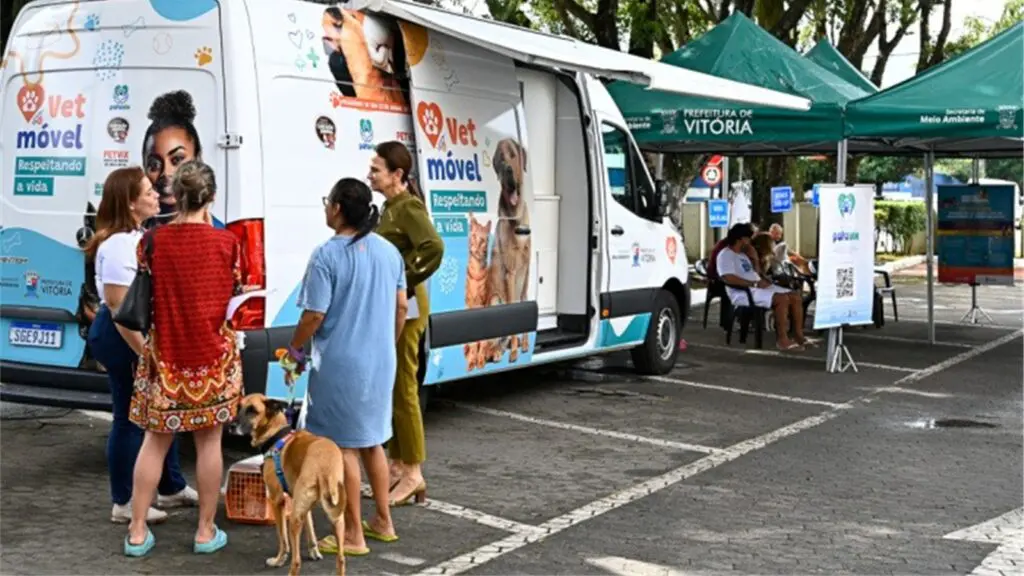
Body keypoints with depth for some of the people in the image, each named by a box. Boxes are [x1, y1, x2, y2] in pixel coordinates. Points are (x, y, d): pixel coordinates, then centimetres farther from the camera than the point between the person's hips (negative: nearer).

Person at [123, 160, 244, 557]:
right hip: (213, 354, -1)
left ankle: (137, 532, 15)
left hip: (165, 354, 1)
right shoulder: (225, 242, -10)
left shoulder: (152, 240, -7)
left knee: (155, 441, 10)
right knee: (209, 441, 8)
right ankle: (206, 531, 15)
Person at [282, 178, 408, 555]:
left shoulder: (327, 255, -16)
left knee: (344, 446, 3)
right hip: (380, 362, 7)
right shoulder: (389, 251, 5)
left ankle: (353, 535, 9)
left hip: (341, 364, -7)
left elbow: (315, 315, -16)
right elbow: (401, 306, 12)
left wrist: (295, 348, 0)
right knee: (372, 440, 20)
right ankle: (383, 522, 28)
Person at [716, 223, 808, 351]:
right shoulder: (725, 255, -7)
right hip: (743, 293, -10)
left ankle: (799, 336, -5)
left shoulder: (743, 254, 23)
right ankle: (782, 340, -25)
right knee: (782, 299, -29)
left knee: (795, 296, -4)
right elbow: (728, 278, -23)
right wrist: (754, 283, -21)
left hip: (760, 287, 10)